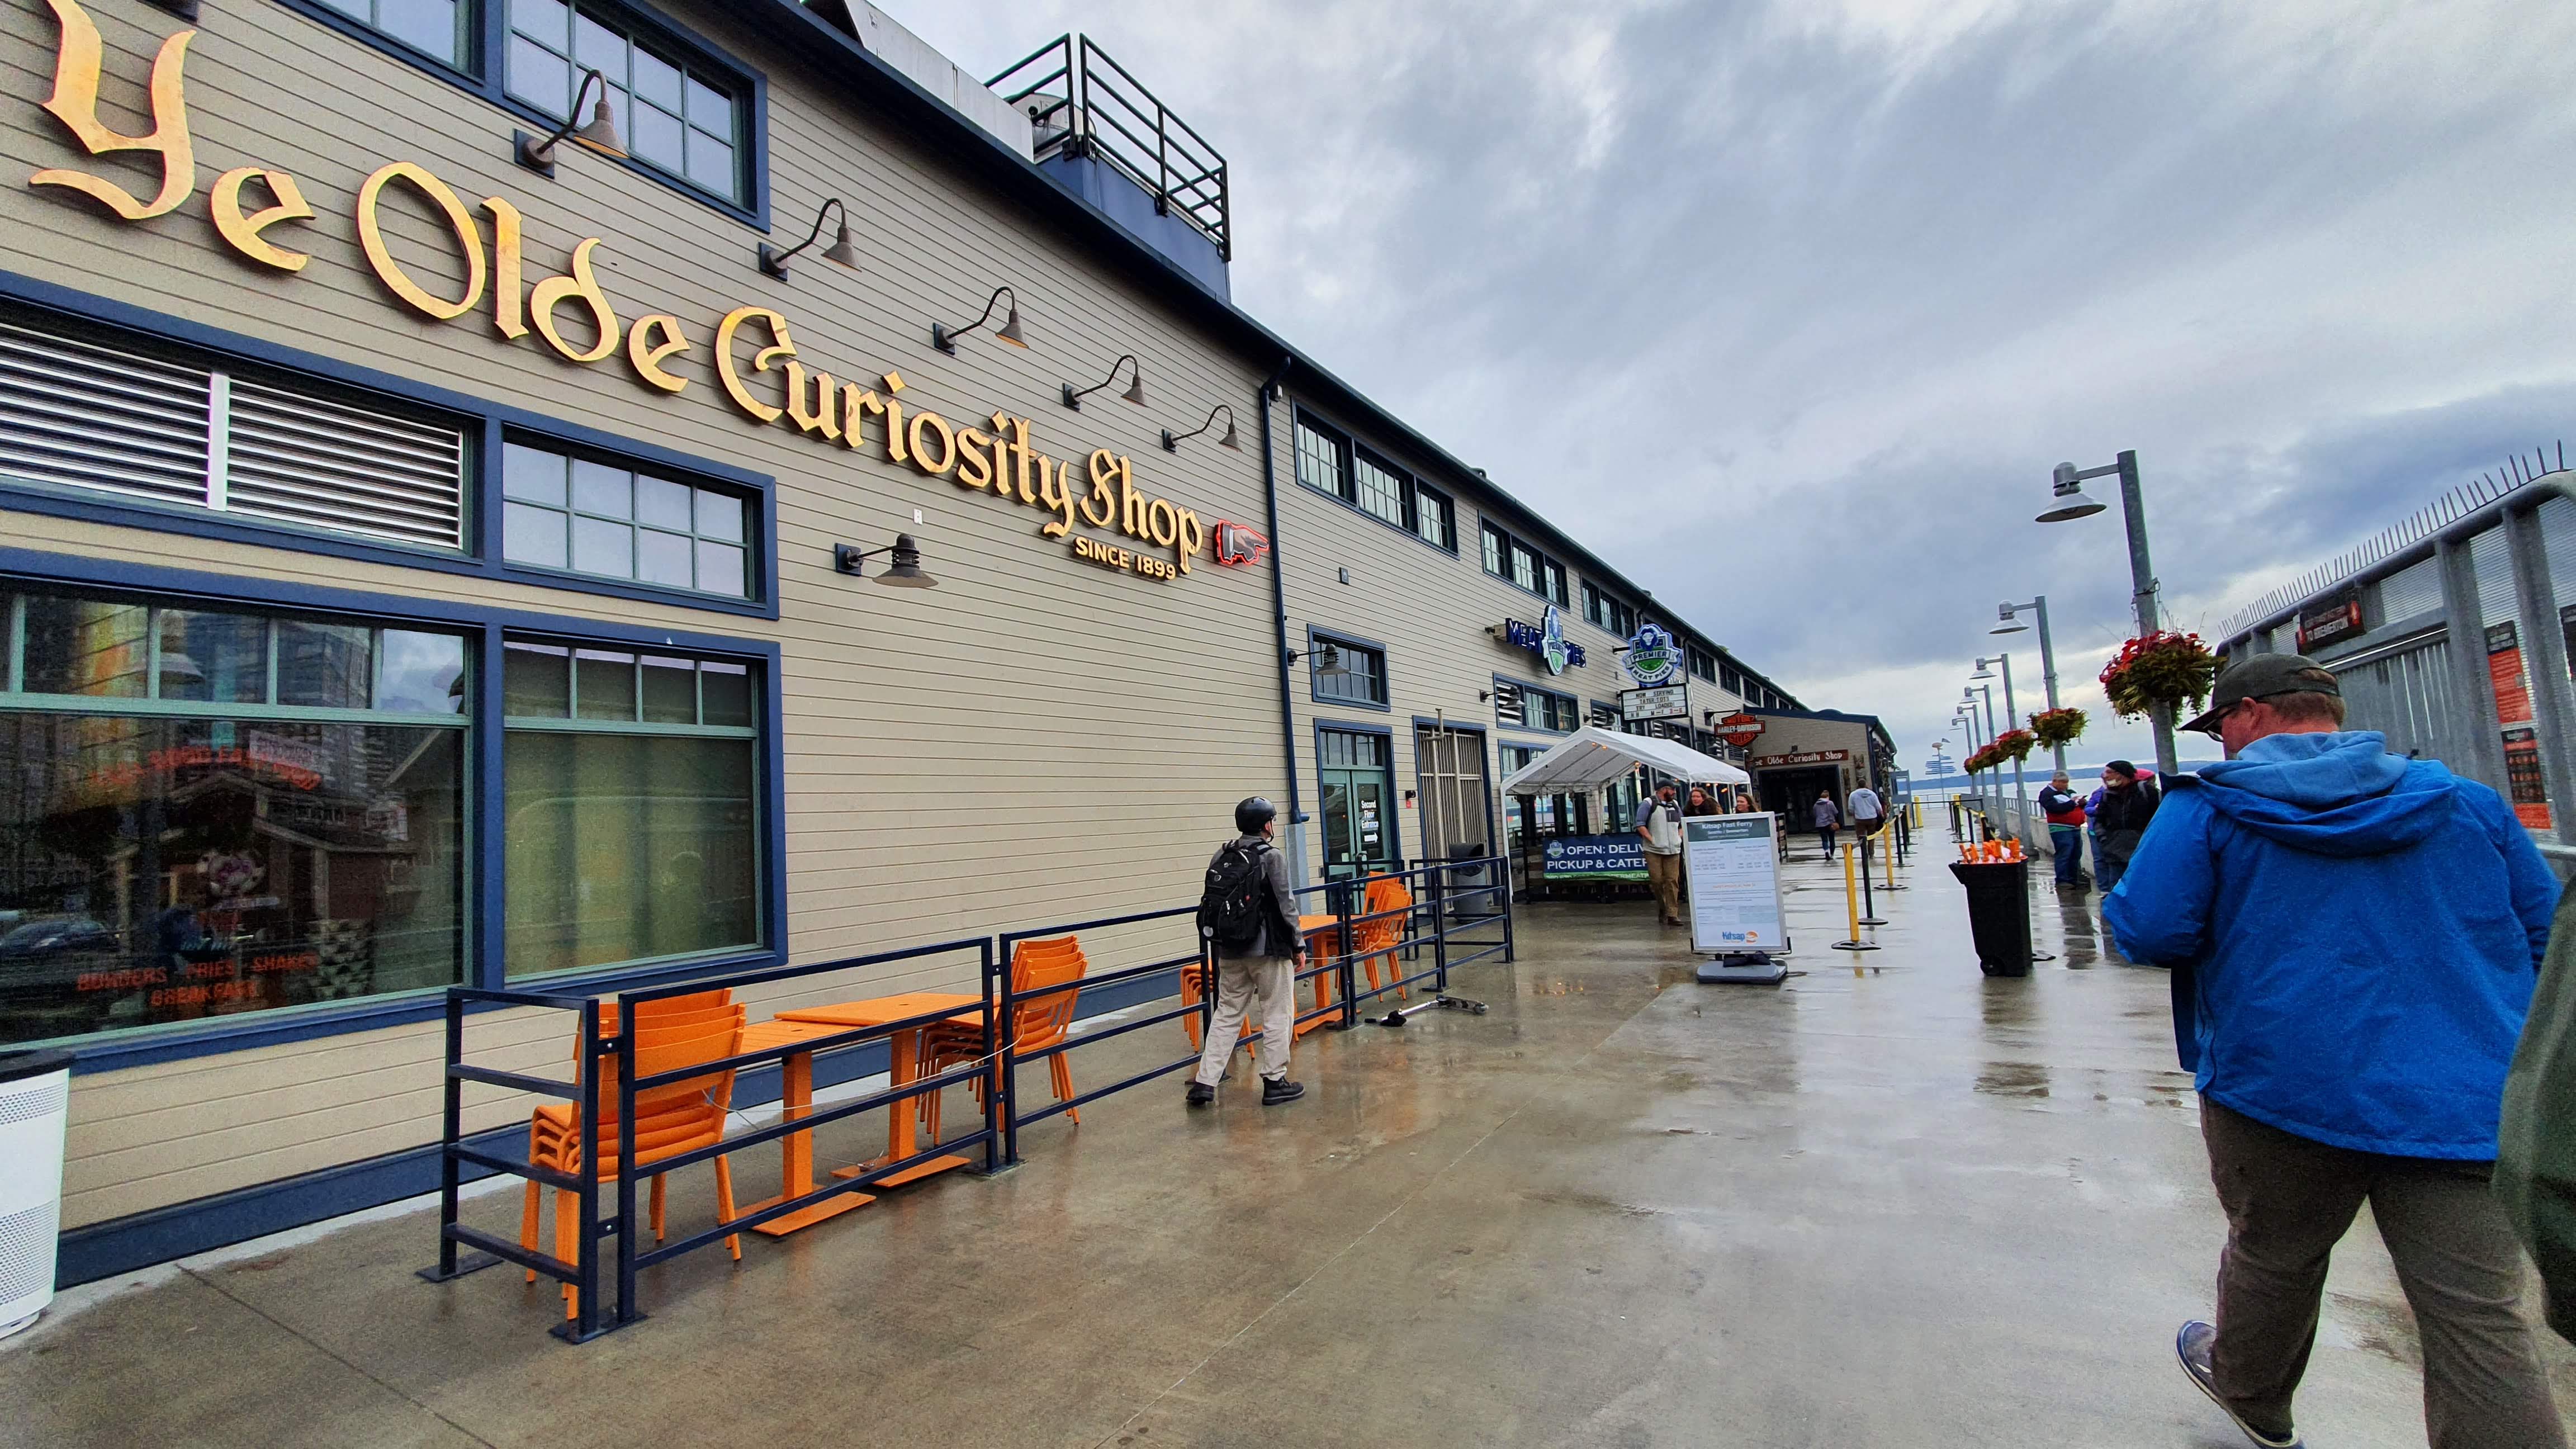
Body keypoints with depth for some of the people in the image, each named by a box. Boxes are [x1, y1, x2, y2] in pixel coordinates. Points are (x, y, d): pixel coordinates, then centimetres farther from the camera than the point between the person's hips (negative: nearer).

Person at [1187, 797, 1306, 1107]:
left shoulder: (1220, 857, 7)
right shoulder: (1271, 857, -11)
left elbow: (1210, 903, 10)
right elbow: (1286, 906, -11)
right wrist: (1298, 946, -2)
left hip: (1229, 951, 6)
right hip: (1268, 950, -6)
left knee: (1227, 1015, 13)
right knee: (1277, 1015, 7)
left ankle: (1204, 1083, 10)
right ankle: (1275, 1082, 13)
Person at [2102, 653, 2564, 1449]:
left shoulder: (2206, 807, -7)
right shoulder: (2469, 802, 8)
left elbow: (2145, 931, -14)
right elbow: (2547, 935, 14)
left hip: (2284, 1092, -3)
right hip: (2469, 1105, 3)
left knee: (2272, 1258, 19)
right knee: (2483, 1326, 4)